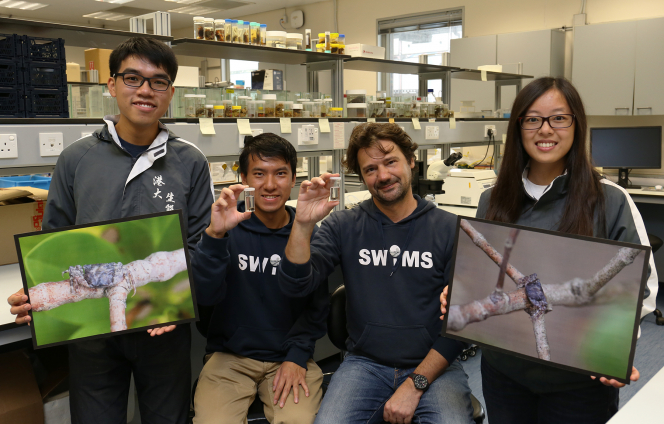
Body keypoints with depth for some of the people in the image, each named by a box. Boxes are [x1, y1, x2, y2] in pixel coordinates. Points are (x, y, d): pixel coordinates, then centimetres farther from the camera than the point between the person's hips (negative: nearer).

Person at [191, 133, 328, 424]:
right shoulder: (229, 229, -2)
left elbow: (317, 306, 3)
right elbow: (205, 296, -14)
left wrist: (297, 357, -9)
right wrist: (215, 235, -27)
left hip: (289, 357, 0)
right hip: (230, 356, 1)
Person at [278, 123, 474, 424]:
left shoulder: (449, 229, -1)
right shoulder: (343, 226, 5)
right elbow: (295, 286, -5)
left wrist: (415, 384, -10)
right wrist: (303, 224, -19)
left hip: (433, 366, -1)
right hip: (365, 363, 1)